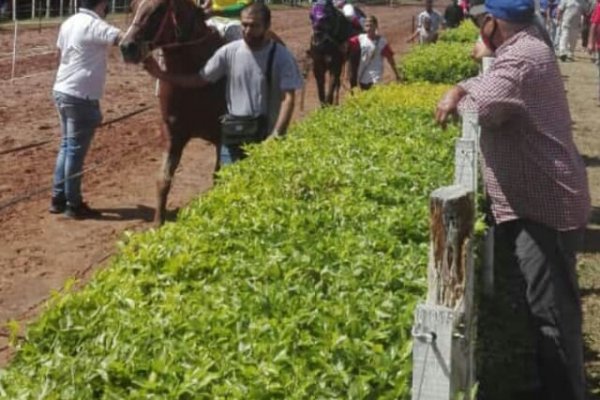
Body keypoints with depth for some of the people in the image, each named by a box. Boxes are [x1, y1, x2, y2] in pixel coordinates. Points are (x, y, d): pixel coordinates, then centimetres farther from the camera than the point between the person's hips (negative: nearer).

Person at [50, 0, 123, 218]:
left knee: (66, 146, 17)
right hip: (81, 97, -9)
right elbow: (124, 39, -31)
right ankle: (73, 205, 8)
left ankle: (58, 199, 23)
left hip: (62, 91, 9)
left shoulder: (69, 23, 10)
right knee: (76, 150, -1)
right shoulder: (94, 25, -17)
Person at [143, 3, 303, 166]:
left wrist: (277, 135, -27)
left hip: (266, 138, -2)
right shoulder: (229, 52, -4)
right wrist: (161, 74, -4)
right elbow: (199, 80, 5)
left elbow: (288, 98, -16)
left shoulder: (282, 56, -12)